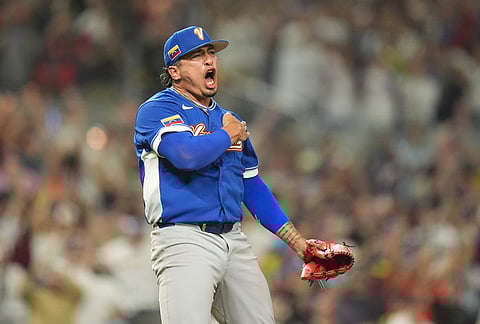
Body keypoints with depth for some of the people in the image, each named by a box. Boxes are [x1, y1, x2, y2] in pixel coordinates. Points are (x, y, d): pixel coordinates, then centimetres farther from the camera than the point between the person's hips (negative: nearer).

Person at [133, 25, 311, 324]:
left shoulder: (230, 120, 20)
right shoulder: (157, 110, -3)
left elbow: (252, 185, 25)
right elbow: (187, 154, -23)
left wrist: (297, 241, 20)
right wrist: (228, 135, -4)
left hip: (234, 241, 7)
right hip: (184, 240, -7)